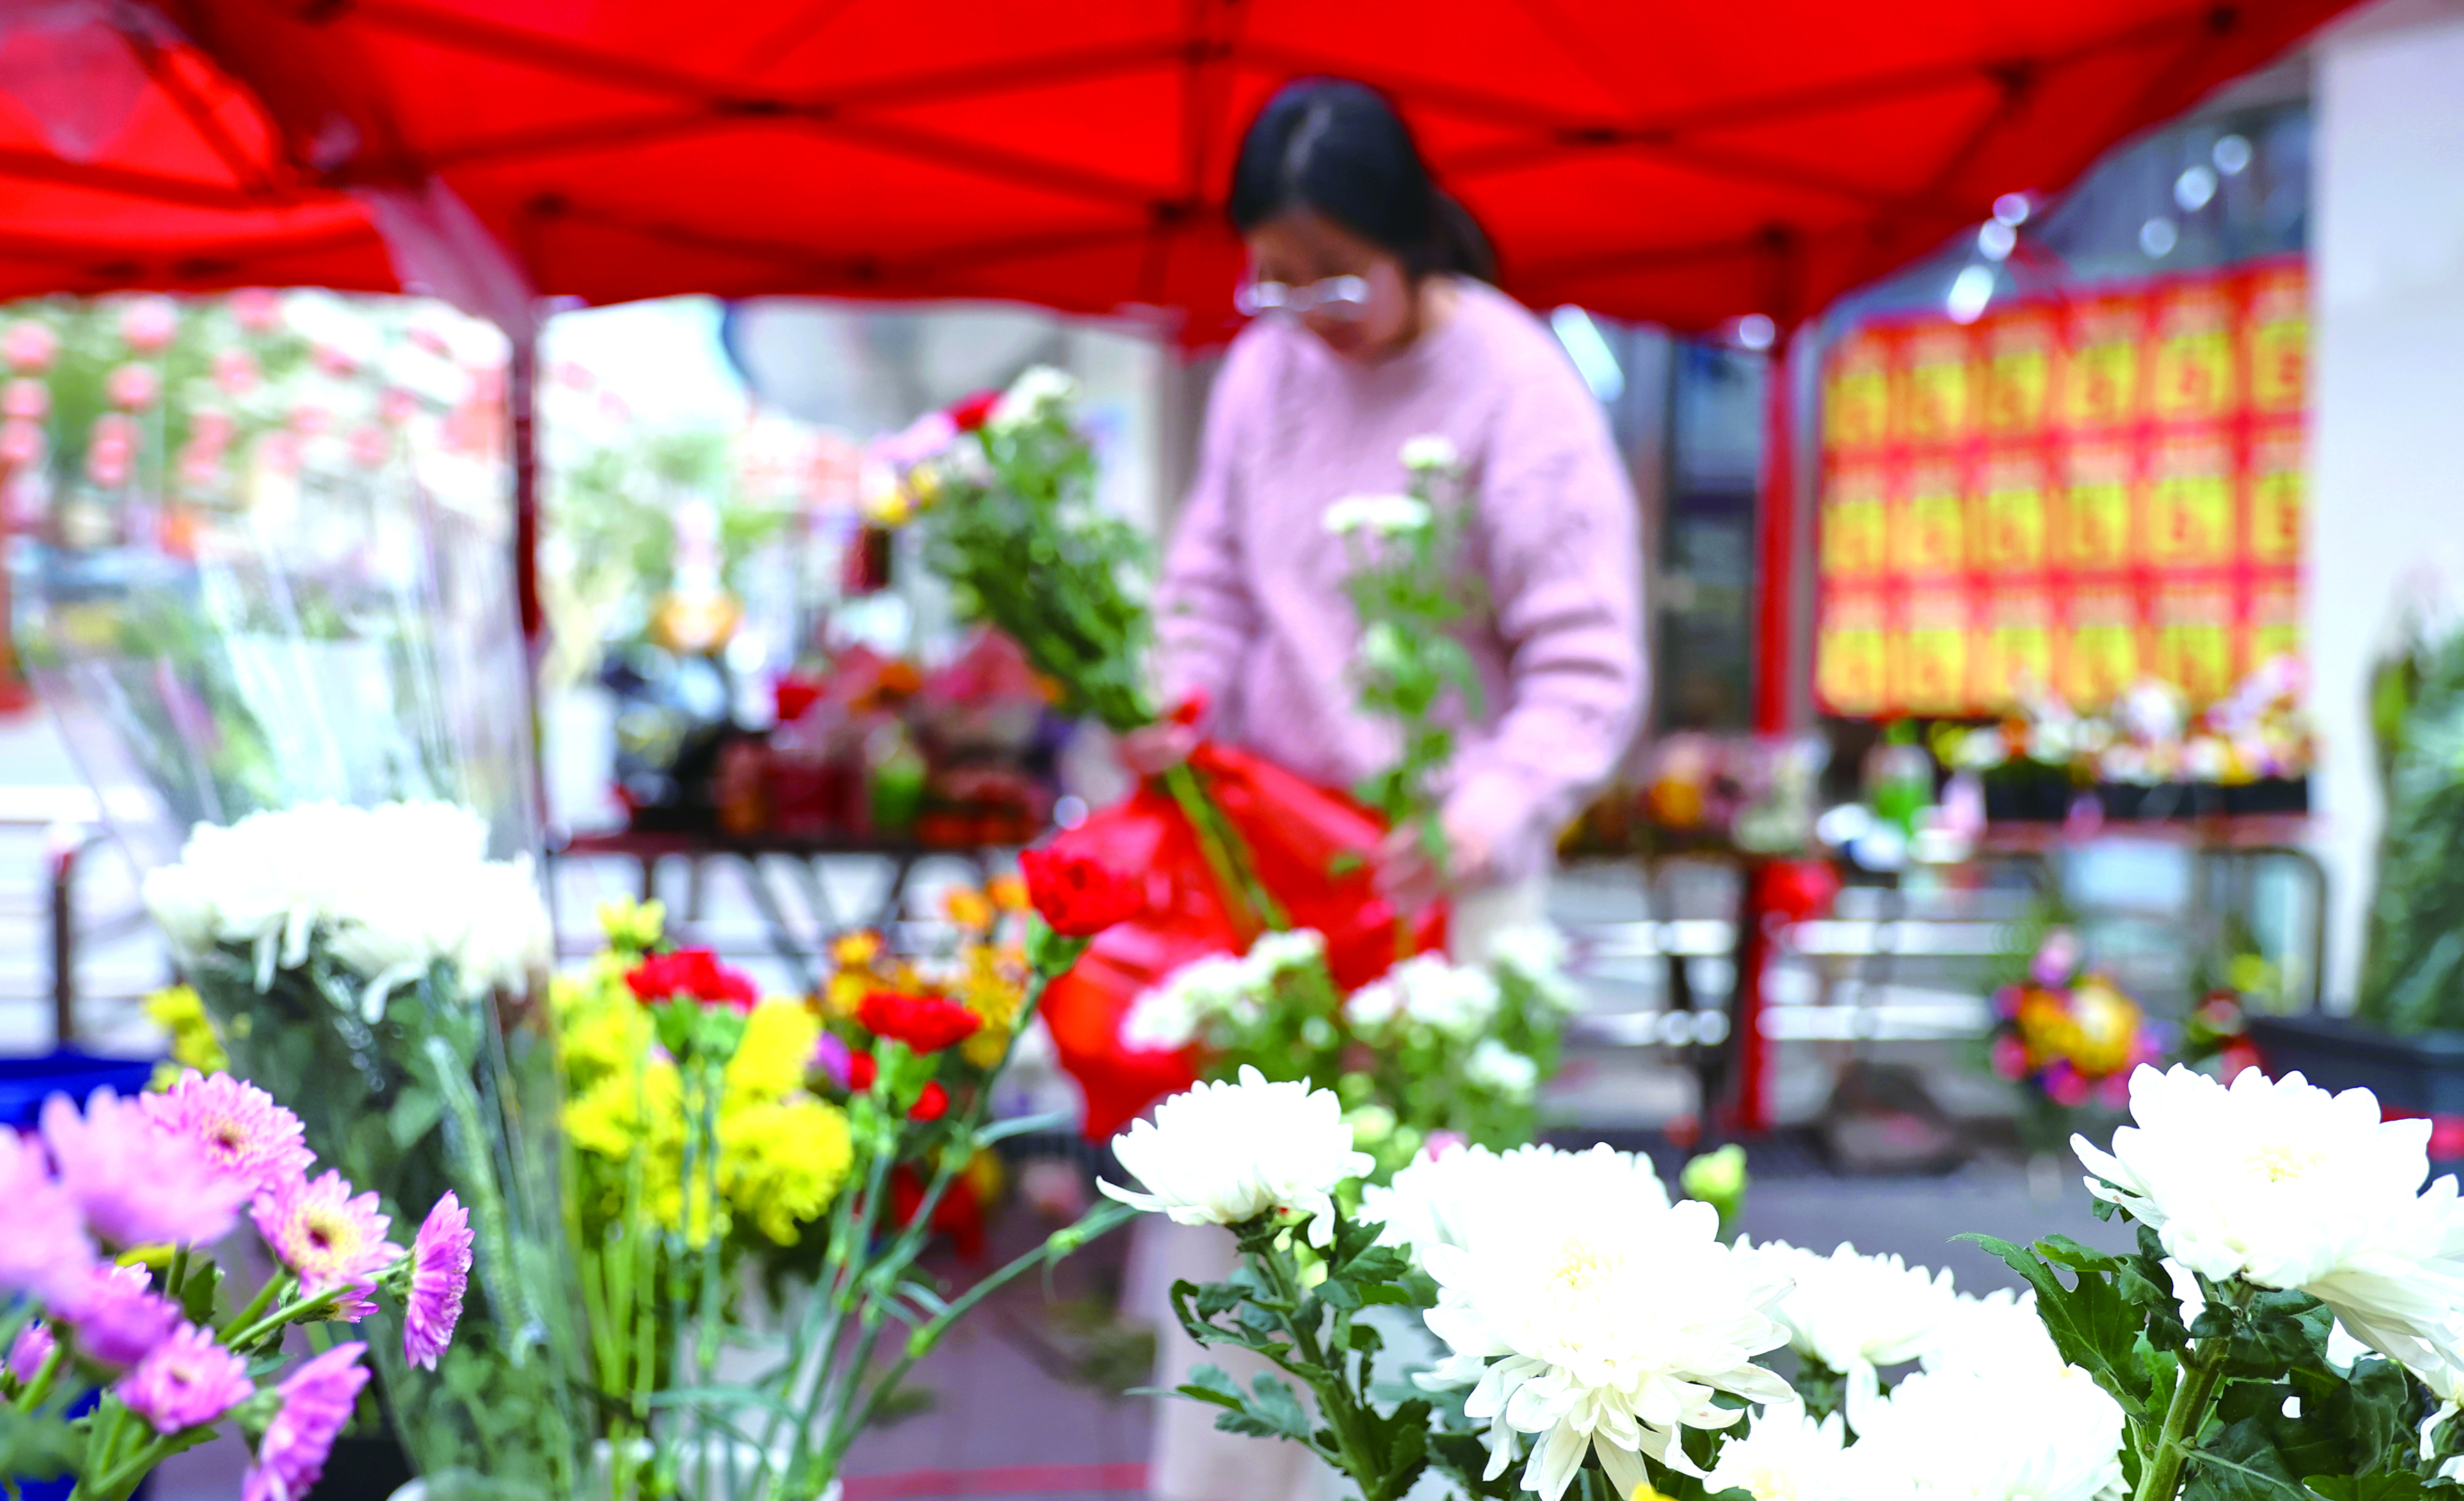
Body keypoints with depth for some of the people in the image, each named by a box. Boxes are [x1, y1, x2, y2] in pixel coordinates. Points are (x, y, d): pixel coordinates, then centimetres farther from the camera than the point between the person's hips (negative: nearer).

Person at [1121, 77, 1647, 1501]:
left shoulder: (1518, 391, -13)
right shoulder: (1268, 365, 2)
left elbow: (1588, 666, -15)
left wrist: (1493, 809, -31)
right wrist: (1180, 707, -5)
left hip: (1440, 867, -5)